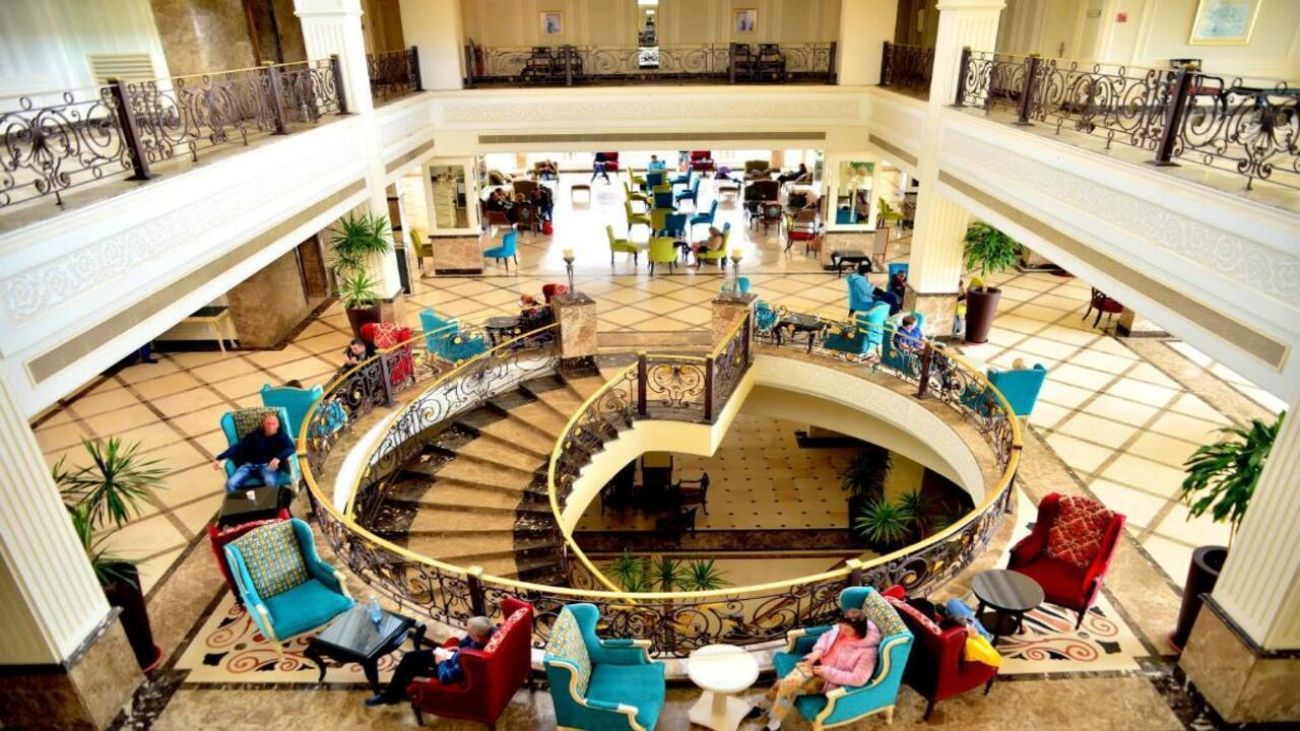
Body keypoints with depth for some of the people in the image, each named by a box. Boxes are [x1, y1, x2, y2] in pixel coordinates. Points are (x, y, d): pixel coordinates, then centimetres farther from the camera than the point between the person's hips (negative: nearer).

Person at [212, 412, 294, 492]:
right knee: (231, 484, -23)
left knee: (271, 482, -37)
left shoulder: (281, 437, 10)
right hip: (249, 465, 3)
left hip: (267, 466, -3)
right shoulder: (254, 435, 16)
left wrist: (278, 458, -29)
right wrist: (219, 458, -4)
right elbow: (238, 446, 9)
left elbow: (290, 448, -8)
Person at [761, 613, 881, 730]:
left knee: (789, 688, -19)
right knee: (784, 684, -14)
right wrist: (818, 651, -8)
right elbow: (826, 636, 12)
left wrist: (828, 672, -26)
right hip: (817, 664, 6)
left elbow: (858, 679, -26)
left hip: (830, 681, -6)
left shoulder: (867, 651, -24)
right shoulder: (841, 628, -7)